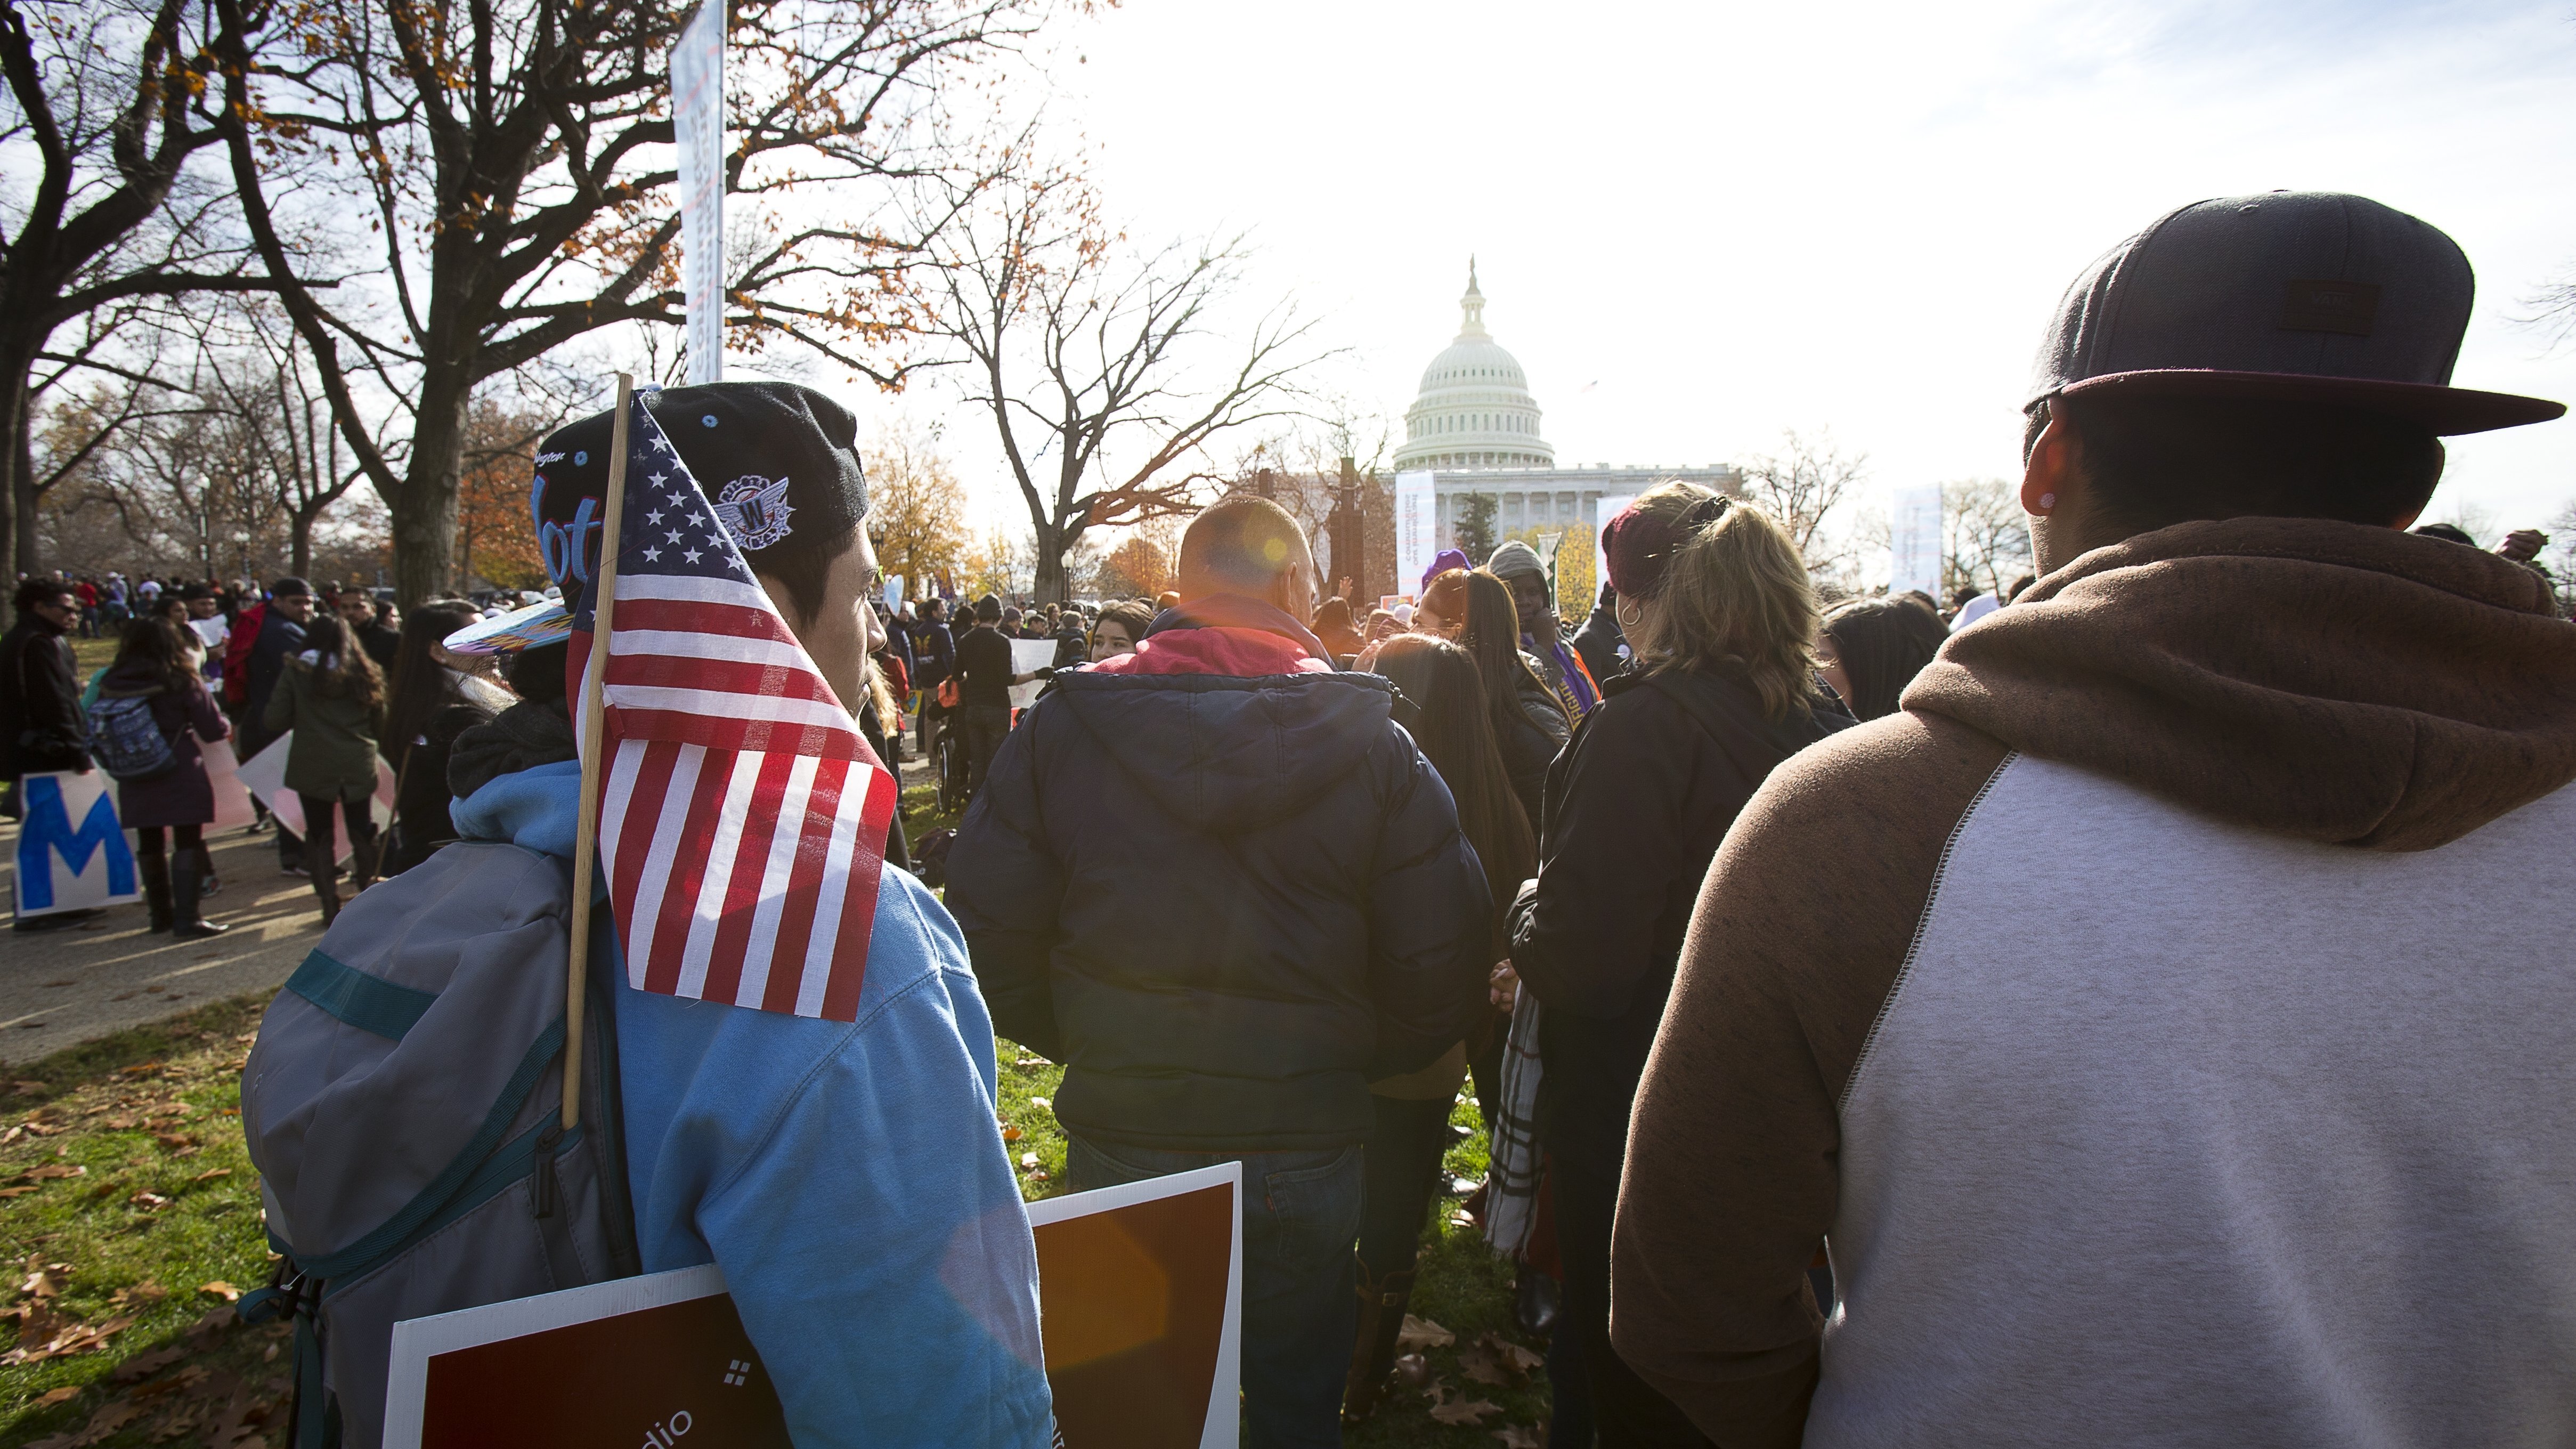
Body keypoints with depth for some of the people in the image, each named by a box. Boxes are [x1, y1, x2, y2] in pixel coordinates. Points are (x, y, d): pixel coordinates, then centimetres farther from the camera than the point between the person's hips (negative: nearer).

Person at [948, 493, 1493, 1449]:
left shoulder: (1059, 726, -10)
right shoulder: (1374, 741, -12)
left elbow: (988, 945, -9)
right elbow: (1443, 980, -11)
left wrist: (1093, 1046, 8)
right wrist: (1344, 1063, 8)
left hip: (1117, 1147, 1)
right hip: (1307, 1149, 0)